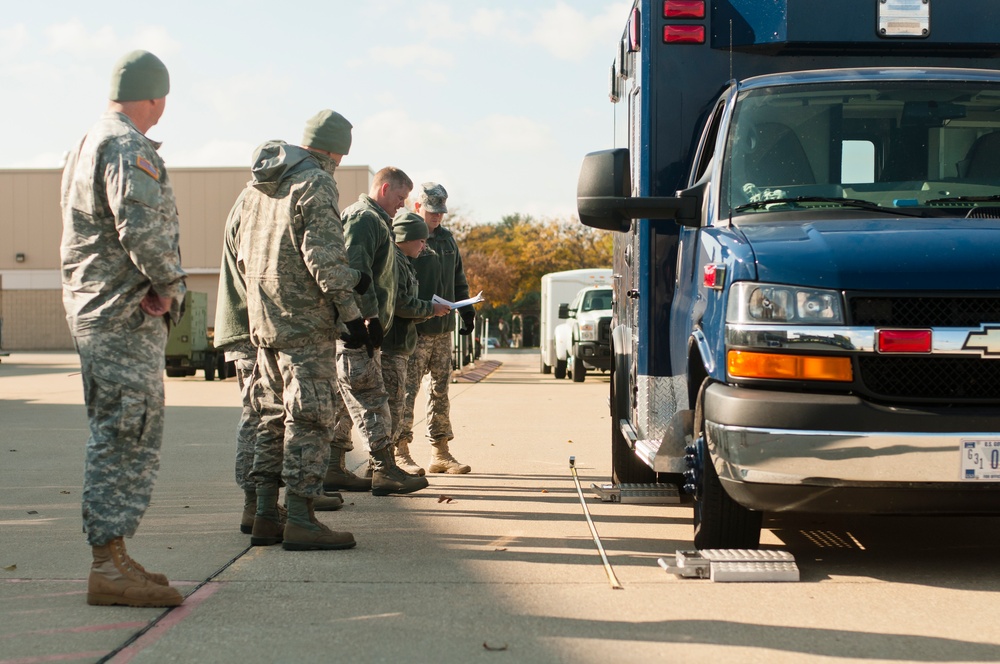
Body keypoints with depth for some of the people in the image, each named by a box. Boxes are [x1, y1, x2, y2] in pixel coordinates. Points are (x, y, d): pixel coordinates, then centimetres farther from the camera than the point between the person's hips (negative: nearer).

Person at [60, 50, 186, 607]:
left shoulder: (87, 145, 19)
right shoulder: (130, 149, -14)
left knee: (115, 438, 15)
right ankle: (110, 565, -8)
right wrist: (171, 282, -11)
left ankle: (110, 557, 21)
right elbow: (142, 229, -26)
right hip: (127, 316, -10)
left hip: (91, 310, 10)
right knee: (130, 439, -9)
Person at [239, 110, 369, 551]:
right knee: (309, 418, -6)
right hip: (306, 321, -8)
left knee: (273, 417, 13)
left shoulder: (256, 188, 16)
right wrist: (350, 312, -14)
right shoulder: (316, 185, -11)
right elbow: (325, 257, -19)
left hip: (263, 320, 8)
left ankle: (265, 516, 13)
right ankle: (300, 520, -8)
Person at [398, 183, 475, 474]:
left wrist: (467, 312, 19)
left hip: (443, 329, 8)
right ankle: (401, 450, -7)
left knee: (441, 389, 9)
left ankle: (440, 452, 14)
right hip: (415, 330, -8)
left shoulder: (447, 238, 18)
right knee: (408, 388, -9)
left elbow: (458, 278, 26)